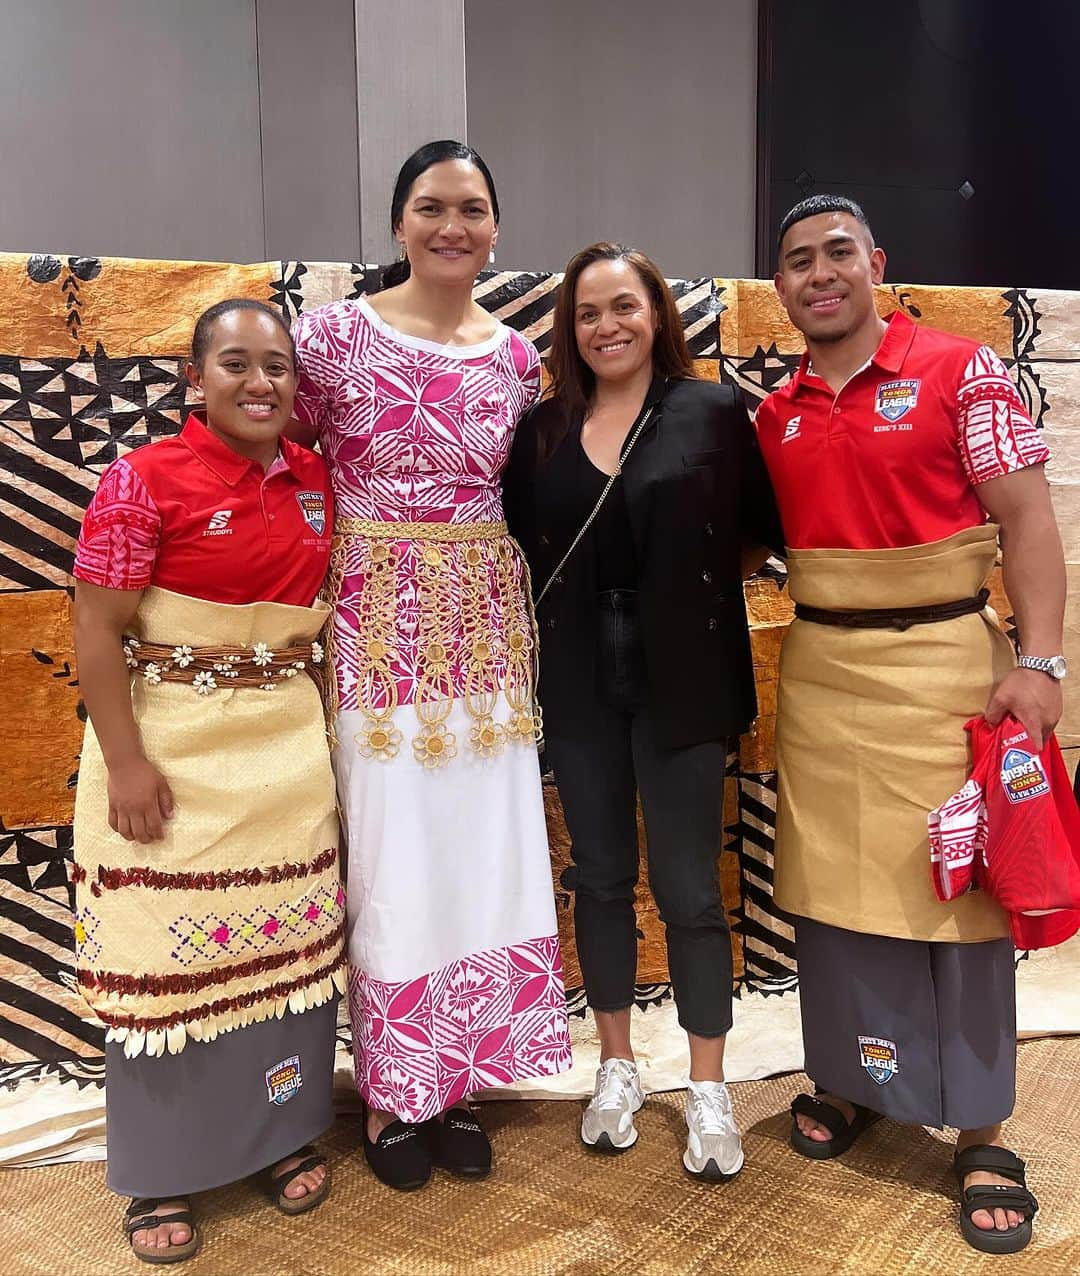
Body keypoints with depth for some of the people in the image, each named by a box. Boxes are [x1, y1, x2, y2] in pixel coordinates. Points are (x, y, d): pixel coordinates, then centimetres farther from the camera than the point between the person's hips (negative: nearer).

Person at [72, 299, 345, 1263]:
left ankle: (287, 1132, 33)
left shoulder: (315, 480, 5)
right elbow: (98, 629, -11)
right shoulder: (144, 479, -10)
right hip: (172, 748, -4)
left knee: (290, 938, 12)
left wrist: (318, 727, 9)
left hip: (288, 748, 5)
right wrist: (125, 762, -16)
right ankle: (163, 1172, 25)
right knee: (171, 948, 5)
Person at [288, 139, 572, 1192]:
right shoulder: (334, 334, -4)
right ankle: (390, 1096, 23)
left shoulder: (515, 356, 8)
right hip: (377, 622, -4)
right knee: (395, 857, 2)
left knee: (484, 849, 8)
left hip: (486, 624, 4)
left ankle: (455, 1083, 27)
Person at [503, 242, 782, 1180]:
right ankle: (618, 1068, 31)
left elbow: (760, 534, 1)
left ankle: (709, 1091, 22)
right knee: (601, 877, 12)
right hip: (581, 683, 3)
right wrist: (573, 597, 1)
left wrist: (689, 581, -6)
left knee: (688, 886, 4)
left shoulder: (713, 413, -3)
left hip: (680, 681, -3)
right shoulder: (544, 429, 5)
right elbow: (521, 544, 12)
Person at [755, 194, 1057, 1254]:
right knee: (832, 882, 11)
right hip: (820, 670, 5)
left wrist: (1038, 660, -16)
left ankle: (982, 1133, 18)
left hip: (943, 663, -4)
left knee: (959, 888, 3)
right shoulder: (775, 414, 10)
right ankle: (850, 1082, 31)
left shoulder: (960, 371, -4)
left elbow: (1025, 520, -8)